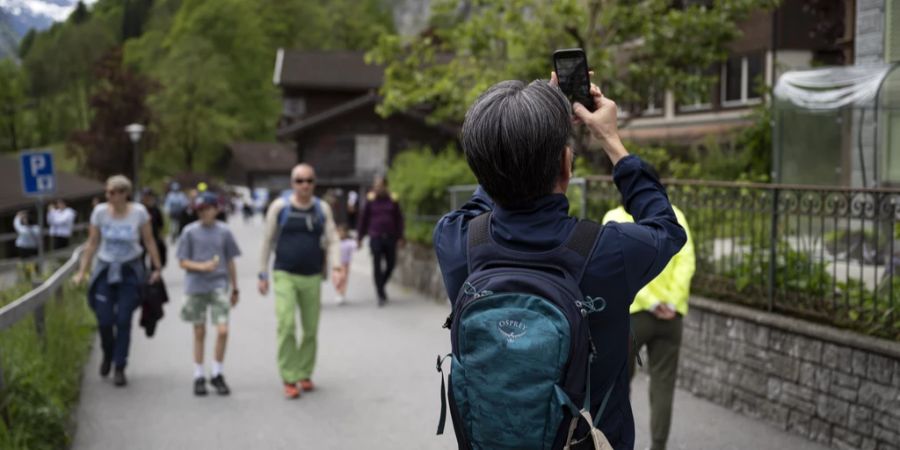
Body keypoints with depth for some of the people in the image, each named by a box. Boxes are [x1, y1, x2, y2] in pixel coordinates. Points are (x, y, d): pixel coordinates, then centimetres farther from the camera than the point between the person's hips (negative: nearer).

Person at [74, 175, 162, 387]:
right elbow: (92, 243, 2)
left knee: (123, 320, -4)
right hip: (105, 270, 1)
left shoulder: (139, 212, -9)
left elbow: (149, 241, 0)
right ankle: (108, 354, 28)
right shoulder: (100, 211, -6)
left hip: (130, 272, -1)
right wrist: (82, 271, 2)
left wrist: (157, 268, 1)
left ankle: (120, 368, 8)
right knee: (104, 320, -3)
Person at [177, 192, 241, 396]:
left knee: (223, 330, -10)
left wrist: (235, 289, 13)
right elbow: (183, 262, 0)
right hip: (196, 287, 0)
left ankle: (217, 374, 8)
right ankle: (199, 377, 18)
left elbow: (230, 262, 10)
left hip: (218, 286, 0)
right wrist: (202, 266, -18)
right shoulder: (190, 232, 0)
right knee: (199, 332, 6)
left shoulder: (224, 231, 3)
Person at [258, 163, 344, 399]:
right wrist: (263, 275, 3)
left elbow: (332, 240, 0)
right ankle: (289, 379, -7)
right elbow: (268, 241, 3)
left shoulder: (322, 209, 4)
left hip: (312, 277, 3)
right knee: (286, 326, -14)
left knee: (311, 329, 7)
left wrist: (335, 266, -17)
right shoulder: (280, 206, -3)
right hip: (285, 276, -3)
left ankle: (305, 374, 24)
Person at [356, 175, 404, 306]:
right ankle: (381, 295, 3)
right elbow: (363, 219, 6)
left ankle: (381, 285, 32)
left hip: (390, 237, 2)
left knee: (391, 264, 5)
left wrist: (400, 237, 3)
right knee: (377, 265, -3)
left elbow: (399, 218, 8)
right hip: (375, 237, -2)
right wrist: (359, 237, 5)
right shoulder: (370, 200, 1)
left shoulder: (392, 200, 4)